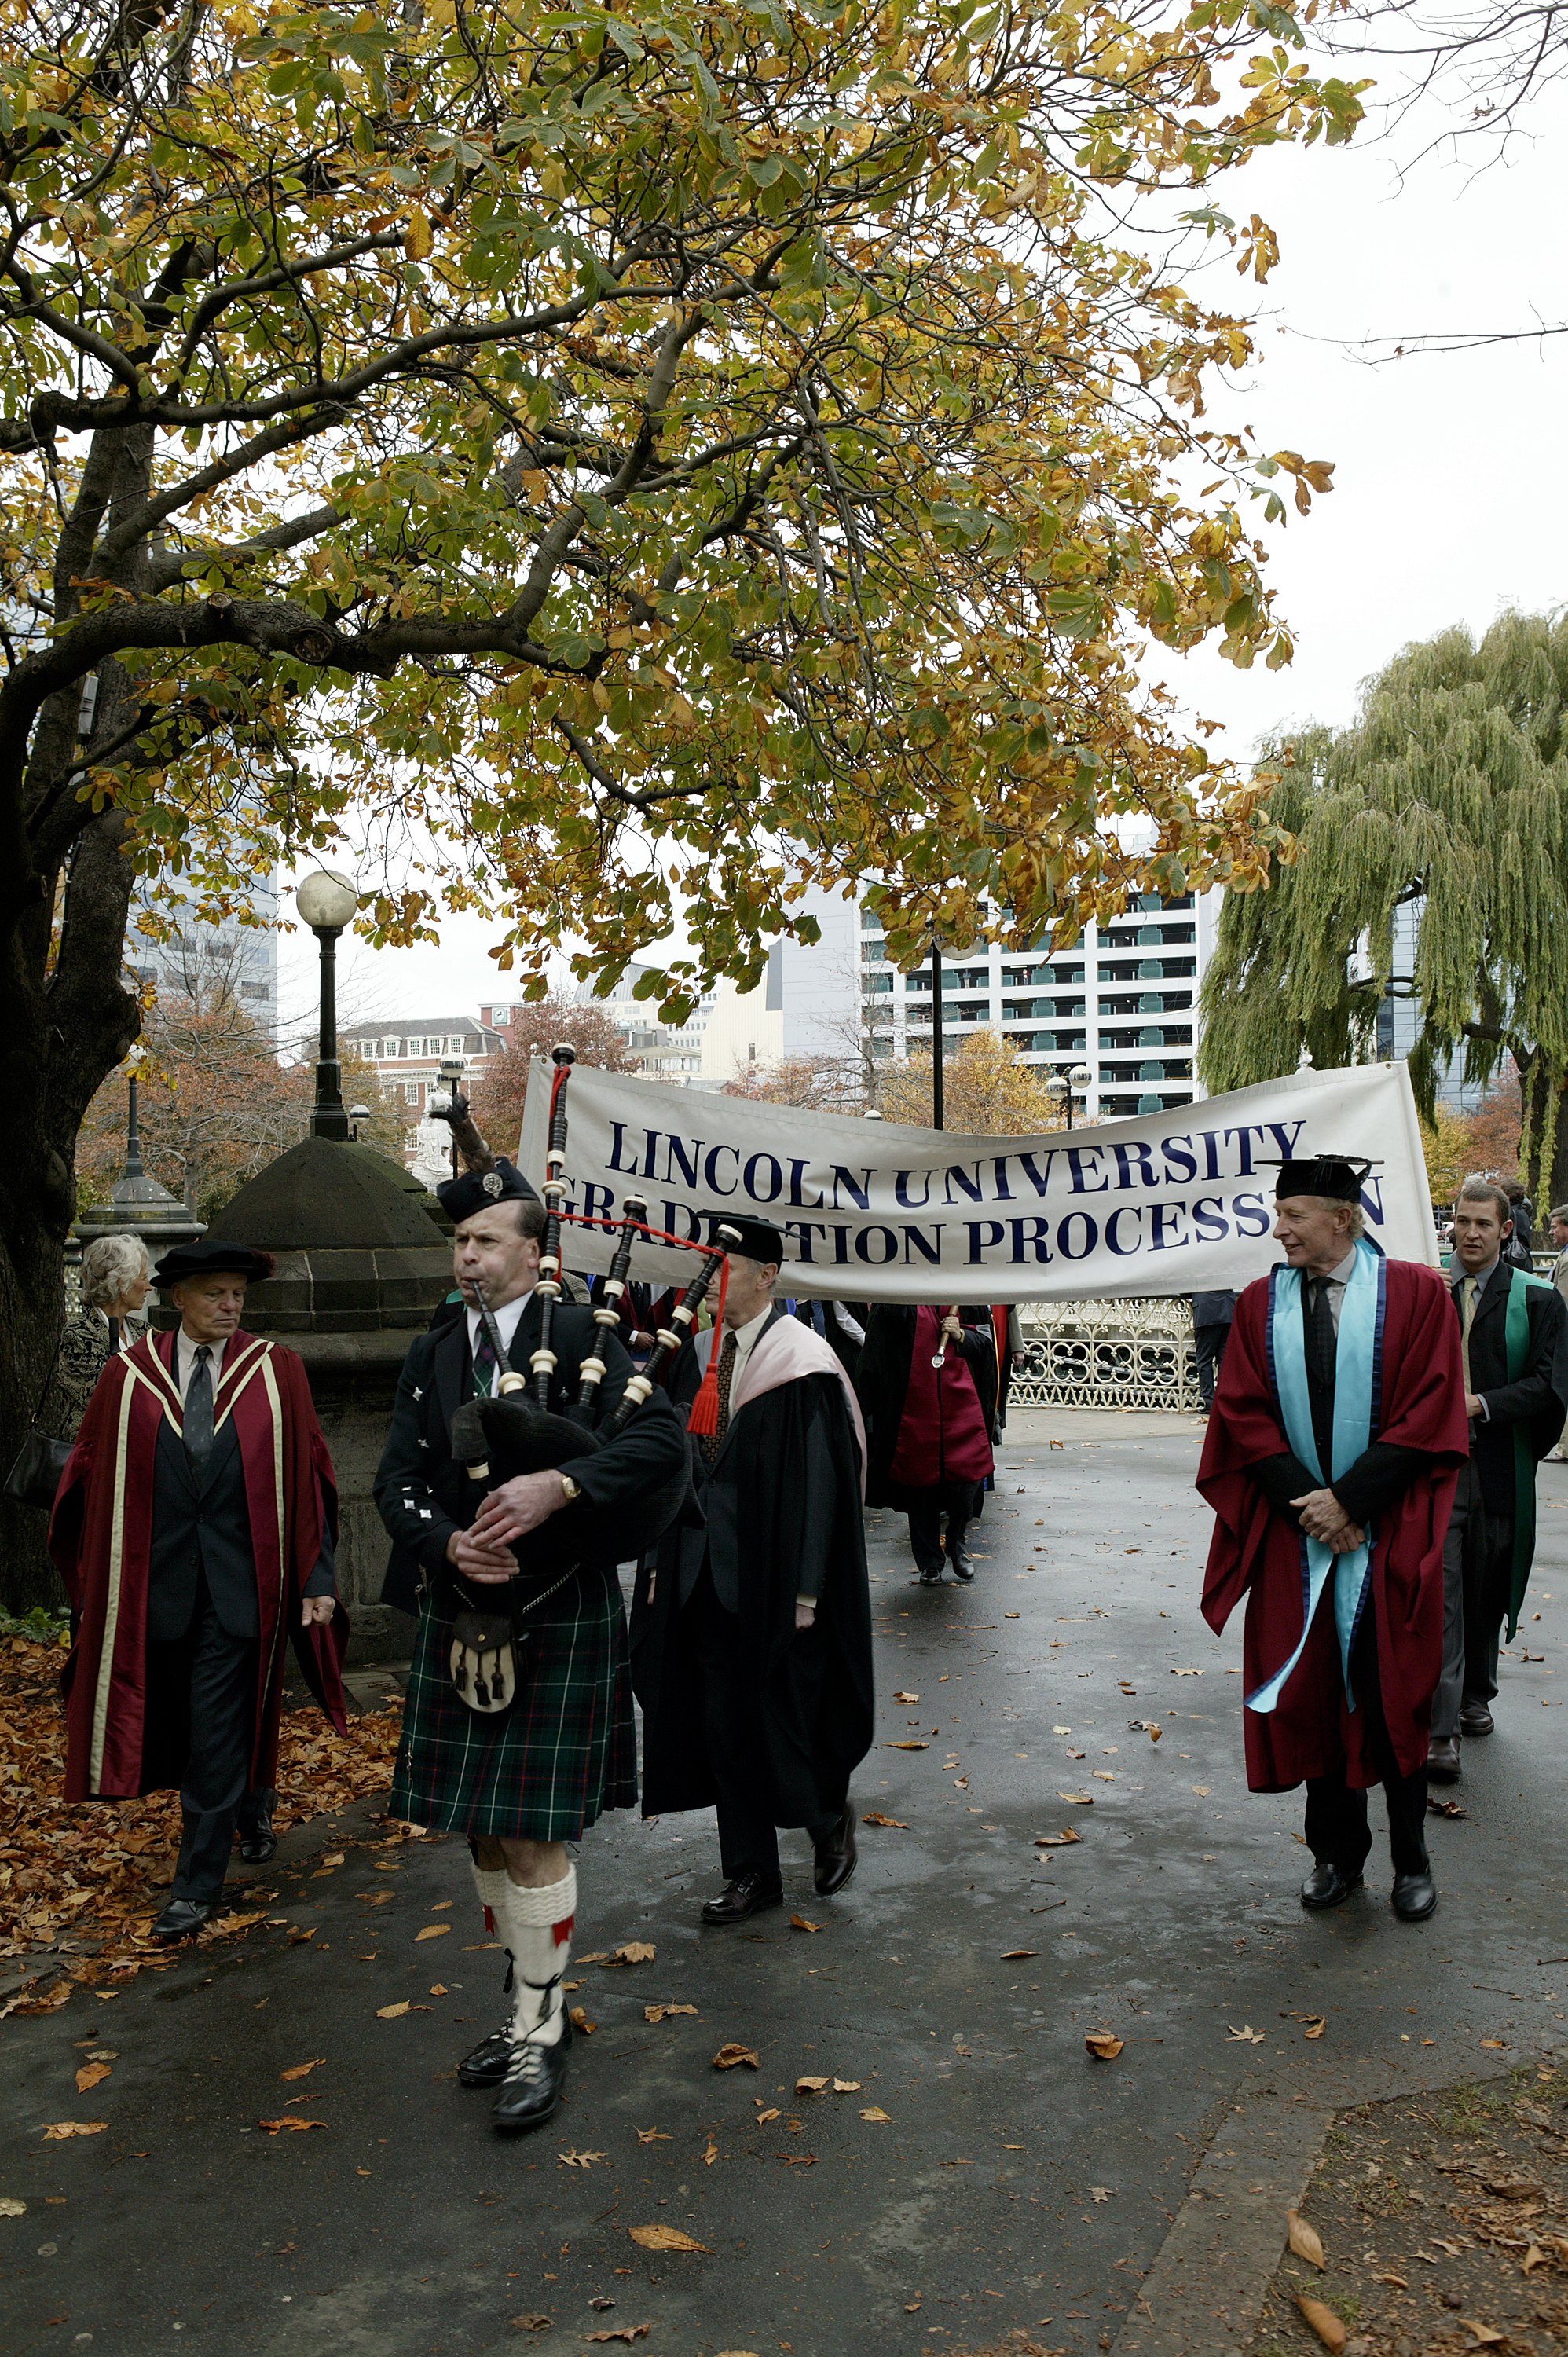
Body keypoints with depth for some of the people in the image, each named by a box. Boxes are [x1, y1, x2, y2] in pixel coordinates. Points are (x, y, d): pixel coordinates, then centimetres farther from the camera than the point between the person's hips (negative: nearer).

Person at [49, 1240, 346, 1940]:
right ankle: (252, 1808, 43)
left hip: (238, 1583, -2)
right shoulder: (130, 1373, 0)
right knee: (186, 1722, 17)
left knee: (215, 1733, 0)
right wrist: (97, 1574, 4)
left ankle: (198, 1882, 14)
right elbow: (92, 1470, 6)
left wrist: (317, 1578, -6)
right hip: (157, 1580, 3)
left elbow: (307, 1475, -2)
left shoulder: (276, 1370, -3)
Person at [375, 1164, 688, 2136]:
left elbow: (665, 1437, -19)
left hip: (558, 1620, -5)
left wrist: (556, 1487, -29)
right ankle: (531, 2003, 33)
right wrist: (446, 1543, -16)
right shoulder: (431, 1355, 7)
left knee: (531, 1830, -2)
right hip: (460, 1617, 6)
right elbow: (398, 1480, 4)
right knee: (485, 1831, 15)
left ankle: (541, 2035, 15)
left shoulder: (580, 1335, -8)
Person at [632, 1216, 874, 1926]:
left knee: (783, 1719, 6)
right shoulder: (698, 1355, 7)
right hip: (705, 1573, 6)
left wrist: (807, 1591, -17)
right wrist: (662, 1559, 6)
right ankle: (752, 1872, 24)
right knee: (722, 1723, 11)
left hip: (772, 1577, -6)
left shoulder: (801, 1363, -12)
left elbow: (820, 1481, -14)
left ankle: (830, 1816, 35)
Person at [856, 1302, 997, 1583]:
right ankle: (929, 1563, 19)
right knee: (920, 1479, 5)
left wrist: (961, 1334, -9)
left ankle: (958, 1542, 24)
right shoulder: (895, 1298, 0)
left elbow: (986, 1339, 13)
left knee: (967, 1475, -5)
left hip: (961, 1401, 2)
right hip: (913, 1405, -1)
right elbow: (875, 1354, 0)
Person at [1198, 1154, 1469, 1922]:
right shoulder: (1260, 1304, 4)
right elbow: (1244, 1415, 0)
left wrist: (1348, 1499, -14)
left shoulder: (1414, 1293, -4)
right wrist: (1307, 1503, -12)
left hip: (1387, 1535, -2)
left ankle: (1411, 1858, 23)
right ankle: (1337, 1852, 23)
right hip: (1297, 1533, 3)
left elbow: (1426, 1415, -9)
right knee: (1311, 1692, 7)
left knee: (1391, 1696, 5)